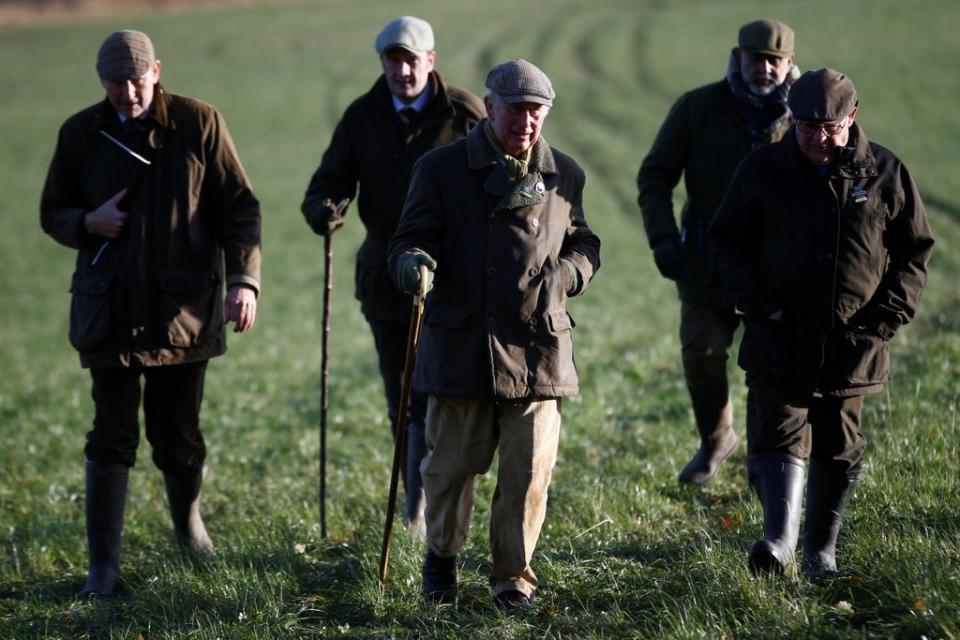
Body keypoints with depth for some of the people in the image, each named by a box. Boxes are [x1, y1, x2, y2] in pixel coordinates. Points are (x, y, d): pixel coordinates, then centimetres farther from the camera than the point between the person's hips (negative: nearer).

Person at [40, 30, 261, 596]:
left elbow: (239, 208, 1)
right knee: (112, 439, -3)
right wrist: (88, 223, -11)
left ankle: (188, 516, 38)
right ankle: (104, 566, 2)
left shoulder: (199, 123, -2)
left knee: (178, 436, 7)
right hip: (110, 310, 1)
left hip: (183, 309, -1)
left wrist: (244, 279, -11)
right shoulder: (81, 134, 3)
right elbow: (53, 213, 13)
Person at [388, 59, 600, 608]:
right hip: (461, 346, -2)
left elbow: (585, 244, 21)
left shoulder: (564, 175, 11)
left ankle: (514, 575, 16)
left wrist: (565, 274, -1)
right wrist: (414, 262, -23)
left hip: (536, 345, 2)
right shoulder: (442, 168, 2)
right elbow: (411, 238, 1)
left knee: (530, 471, -1)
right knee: (452, 464, 5)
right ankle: (442, 554, 32)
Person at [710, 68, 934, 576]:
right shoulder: (762, 170, 1)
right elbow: (729, 242, 6)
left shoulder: (885, 173, 1)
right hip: (781, 340, -1)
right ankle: (779, 542, -23)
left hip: (853, 344, 1)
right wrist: (759, 305, -6)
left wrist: (886, 315, -3)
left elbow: (914, 249, 8)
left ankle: (821, 547, 21)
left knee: (839, 452, 8)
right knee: (782, 436, -13)